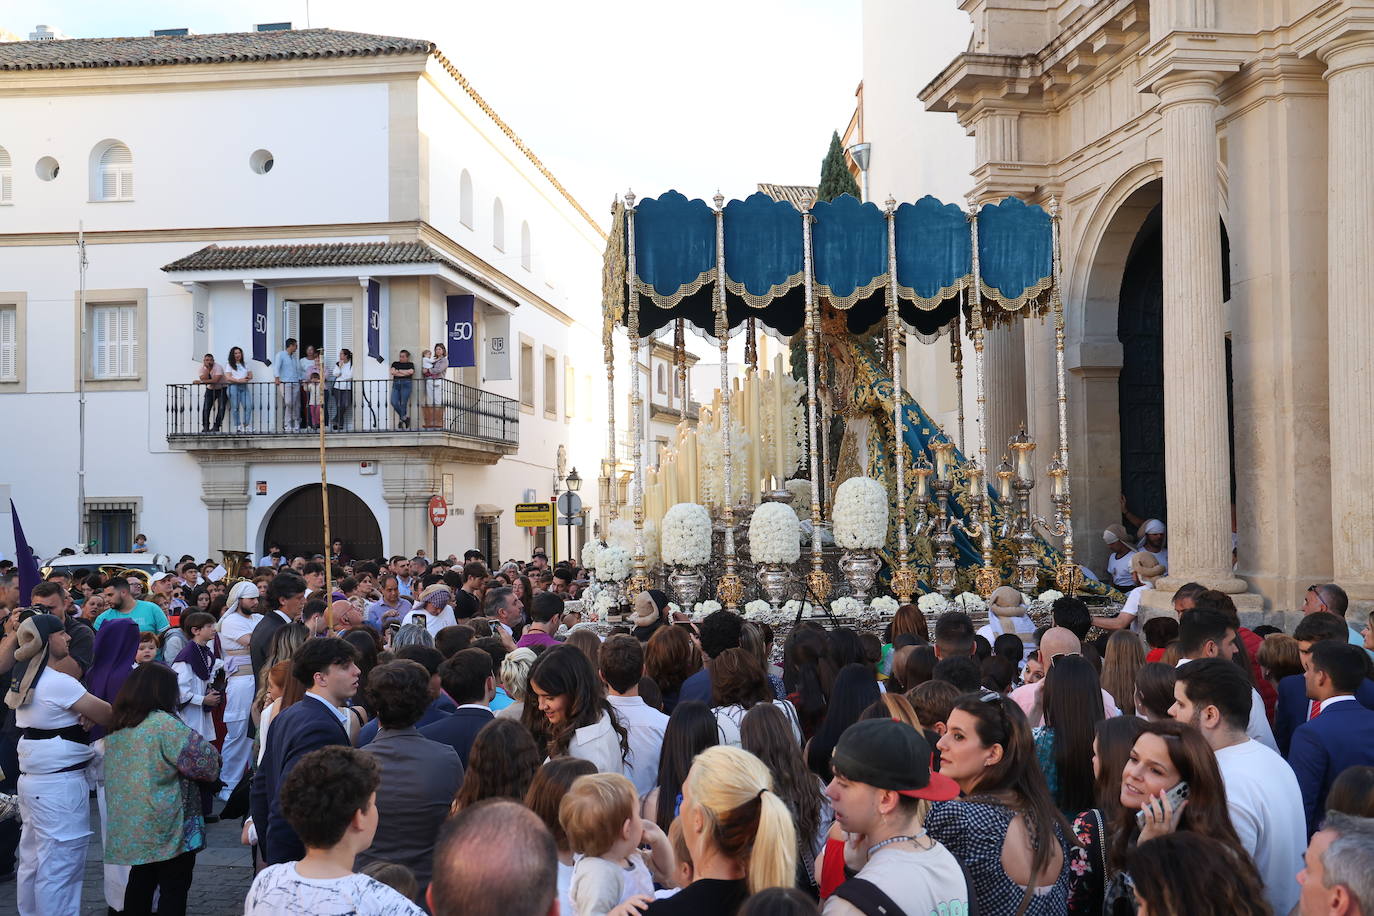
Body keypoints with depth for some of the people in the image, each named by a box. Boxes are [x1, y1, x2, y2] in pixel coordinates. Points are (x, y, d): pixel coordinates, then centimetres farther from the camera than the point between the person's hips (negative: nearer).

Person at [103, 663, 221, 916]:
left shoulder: (117, 727, 8)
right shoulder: (164, 724, -18)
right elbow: (205, 759, -16)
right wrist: (211, 749, 5)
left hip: (129, 826, 8)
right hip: (166, 827, -8)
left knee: (141, 880, 19)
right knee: (174, 886, 2)